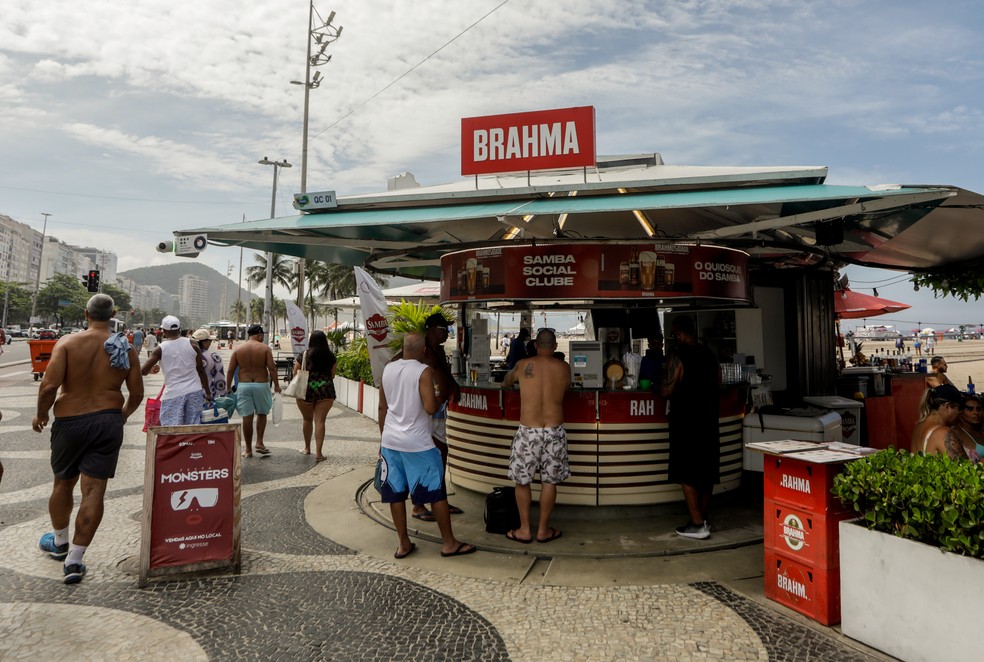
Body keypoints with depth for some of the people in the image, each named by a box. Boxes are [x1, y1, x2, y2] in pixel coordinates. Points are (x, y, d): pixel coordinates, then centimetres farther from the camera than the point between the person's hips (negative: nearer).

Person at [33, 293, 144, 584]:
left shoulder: (68, 343, -7)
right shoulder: (125, 348, -2)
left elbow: (49, 385, -16)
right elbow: (137, 393, -2)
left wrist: (41, 414, 2)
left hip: (70, 421, 0)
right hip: (108, 422, 0)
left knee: (63, 483, 21)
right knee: (93, 491, 3)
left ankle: (59, 542, 42)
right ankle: (74, 560, 7)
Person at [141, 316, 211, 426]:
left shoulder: (160, 349, -4)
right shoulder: (192, 344, 1)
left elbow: (143, 371, -6)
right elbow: (201, 370, 3)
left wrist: (152, 369, 17)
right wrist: (208, 392, 10)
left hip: (173, 393, -2)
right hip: (194, 392, 2)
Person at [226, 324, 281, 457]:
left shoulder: (238, 349, 4)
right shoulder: (265, 348, -3)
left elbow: (230, 370, 2)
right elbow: (272, 368, -9)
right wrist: (276, 385, -1)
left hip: (243, 385, 2)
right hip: (261, 385, -2)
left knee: (247, 417, 5)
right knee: (261, 414, 17)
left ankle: (248, 450, 11)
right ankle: (259, 443, 9)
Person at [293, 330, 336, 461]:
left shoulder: (305, 355, -2)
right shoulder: (330, 356, 2)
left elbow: (295, 373, 5)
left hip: (306, 390, 0)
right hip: (326, 391, 0)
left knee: (307, 419, 18)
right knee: (320, 421, 0)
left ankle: (307, 448, 33)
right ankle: (318, 453, -3)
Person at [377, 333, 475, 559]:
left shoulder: (388, 369, 4)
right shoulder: (424, 371, -14)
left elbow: (382, 407, 11)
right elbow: (430, 407, -22)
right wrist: (440, 398, -1)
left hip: (390, 440, 6)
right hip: (417, 443, -6)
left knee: (395, 494, 12)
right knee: (437, 492, 7)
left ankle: (404, 544, 20)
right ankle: (449, 543, 15)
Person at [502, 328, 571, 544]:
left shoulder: (523, 365, -1)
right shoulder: (564, 368, -1)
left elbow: (506, 382, 19)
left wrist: (506, 383, 43)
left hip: (528, 431, -1)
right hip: (554, 431, 1)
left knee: (522, 480, 12)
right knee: (549, 481, 12)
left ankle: (524, 530, 18)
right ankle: (543, 530, 20)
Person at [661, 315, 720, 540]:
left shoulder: (679, 359, -15)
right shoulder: (710, 356, 4)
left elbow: (667, 392, -13)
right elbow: (718, 383, 13)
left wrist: (660, 387, 8)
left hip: (685, 423, -7)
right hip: (708, 421, 7)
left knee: (686, 475, 0)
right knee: (706, 473, 13)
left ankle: (697, 525, 0)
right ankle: (702, 519, 23)